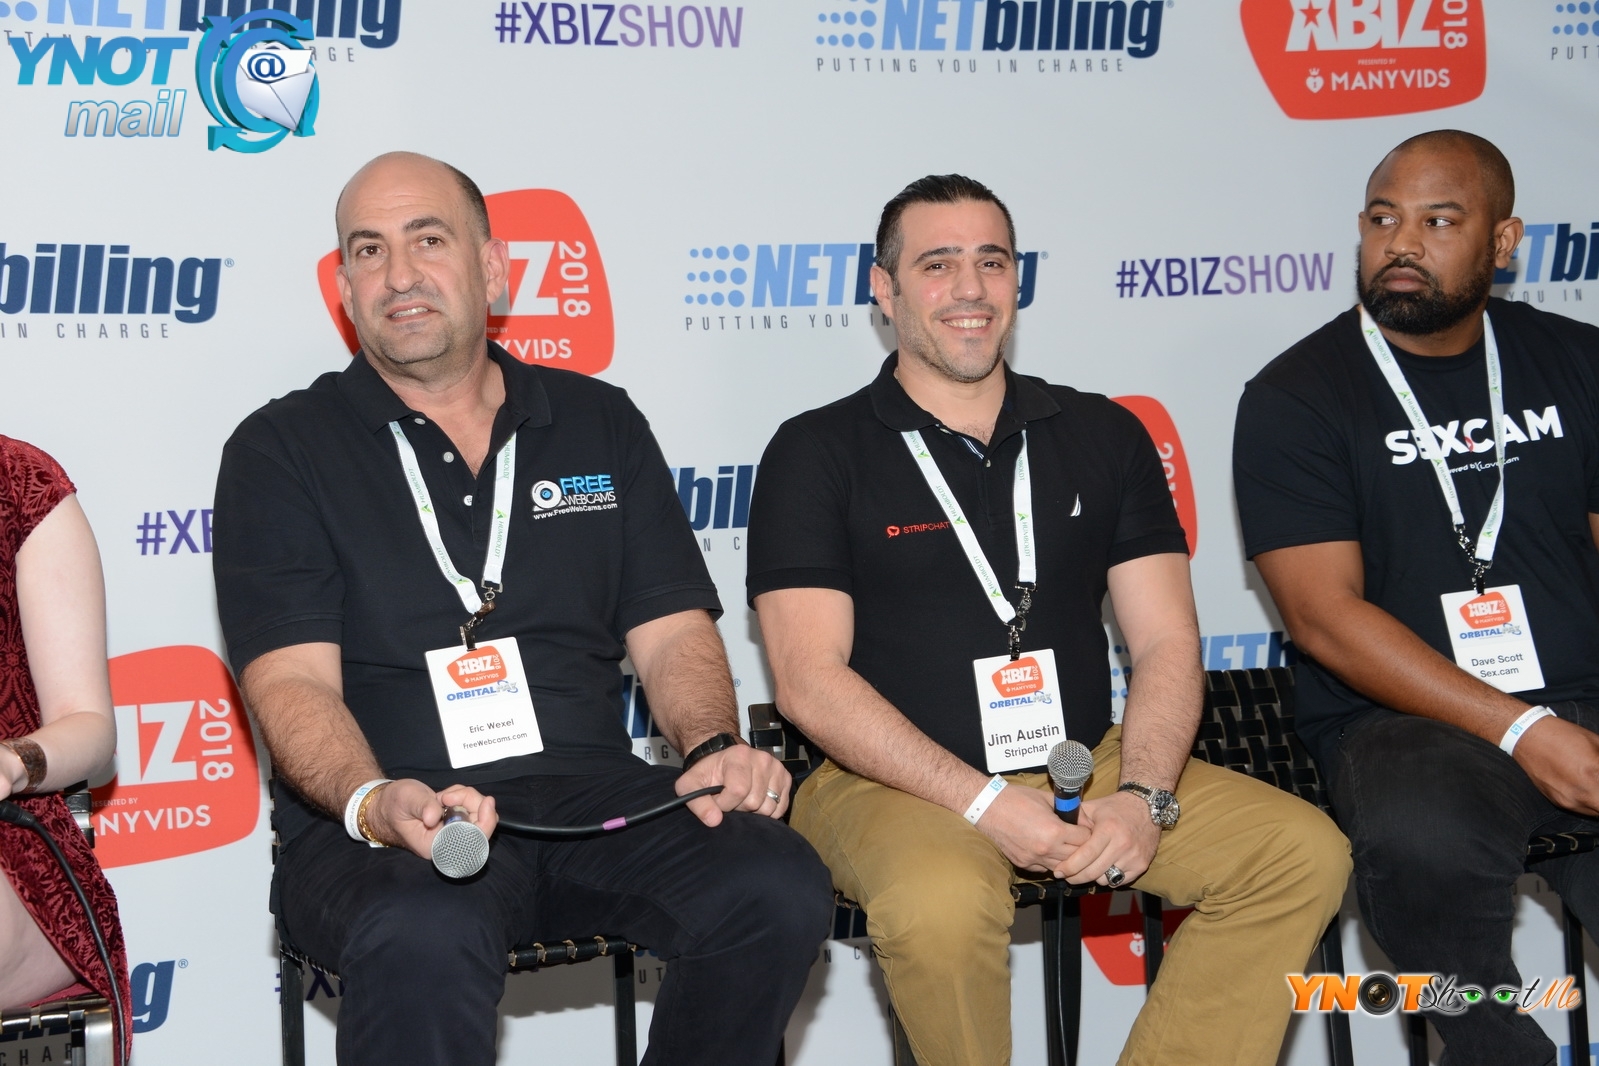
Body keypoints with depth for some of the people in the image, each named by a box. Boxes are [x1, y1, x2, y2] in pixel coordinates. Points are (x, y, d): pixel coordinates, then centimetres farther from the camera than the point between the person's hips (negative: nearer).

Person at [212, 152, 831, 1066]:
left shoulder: (601, 424, 17)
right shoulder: (282, 451, 6)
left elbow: (672, 634, 13)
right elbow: (293, 680, -5)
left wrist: (714, 747, -9)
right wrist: (375, 805, -25)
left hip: (593, 797, 4)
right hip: (379, 826, -3)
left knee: (777, 890, -25)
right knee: (424, 941, -39)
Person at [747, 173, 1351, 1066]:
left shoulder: (1103, 436, 12)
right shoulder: (819, 453, 0)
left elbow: (1168, 641, 7)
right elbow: (811, 680, -9)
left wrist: (1143, 794, -12)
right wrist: (984, 802, -18)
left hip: (1089, 760, 4)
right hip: (899, 782, -4)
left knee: (1303, 851, -15)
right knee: (942, 906, -36)